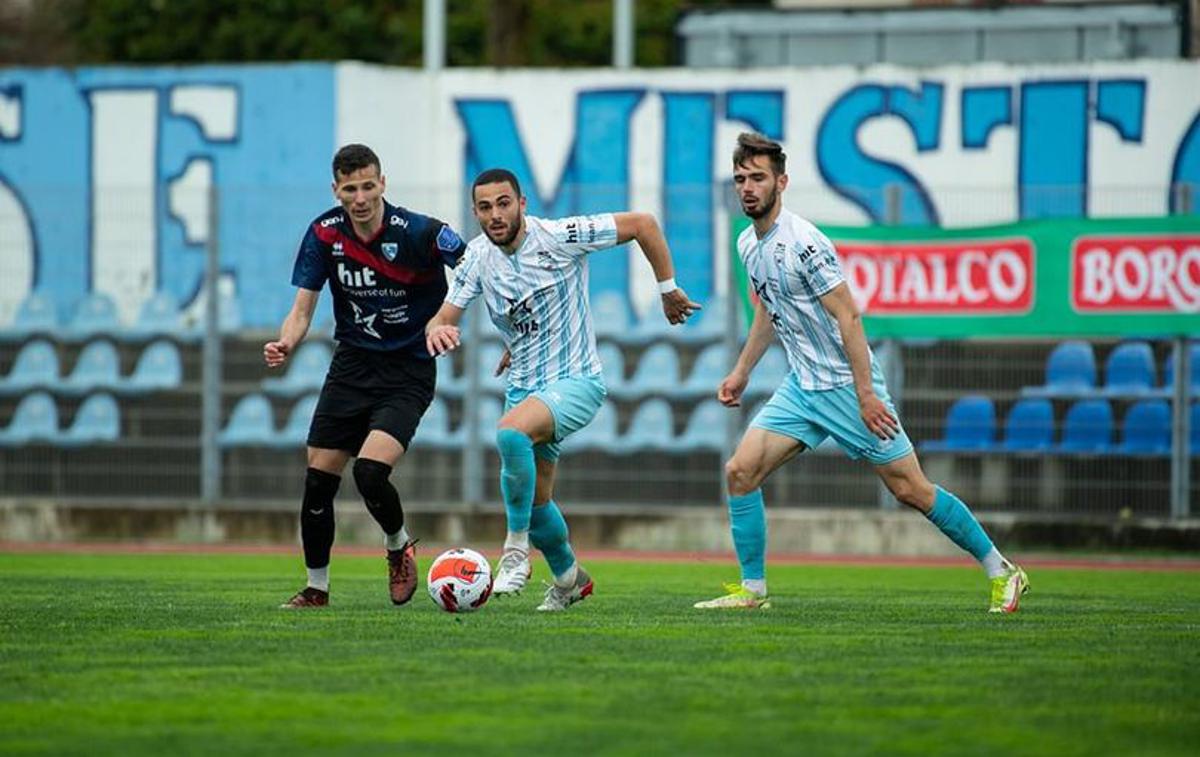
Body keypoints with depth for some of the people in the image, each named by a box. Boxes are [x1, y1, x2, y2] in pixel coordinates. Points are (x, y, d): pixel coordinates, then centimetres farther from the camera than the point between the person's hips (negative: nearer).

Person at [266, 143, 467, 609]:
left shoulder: (418, 233, -18)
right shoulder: (325, 233, -5)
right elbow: (302, 310, -1)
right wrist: (285, 345, -20)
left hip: (407, 374, -4)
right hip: (351, 365, 4)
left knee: (370, 472, -23)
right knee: (317, 483, 0)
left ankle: (398, 545, 9)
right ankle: (316, 587, 19)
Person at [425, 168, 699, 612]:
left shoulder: (557, 237, -17)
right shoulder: (478, 258, -2)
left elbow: (642, 224, -10)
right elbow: (445, 317, -2)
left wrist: (668, 289, -5)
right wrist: (436, 329, -26)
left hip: (576, 380, -6)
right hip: (524, 387, 6)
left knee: (511, 432, -35)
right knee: (535, 498, 12)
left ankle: (517, 549, -21)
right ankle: (569, 578, 40)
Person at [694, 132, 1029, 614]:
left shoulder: (803, 243, -19)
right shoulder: (748, 245, 7)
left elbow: (847, 317, -20)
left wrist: (866, 394, -23)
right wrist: (741, 373, 23)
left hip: (847, 386, -8)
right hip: (800, 389, 8)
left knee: (911, 490, -4)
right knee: (740, 471, -5)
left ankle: (1002, 573, 8)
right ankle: (752, 590, 4)